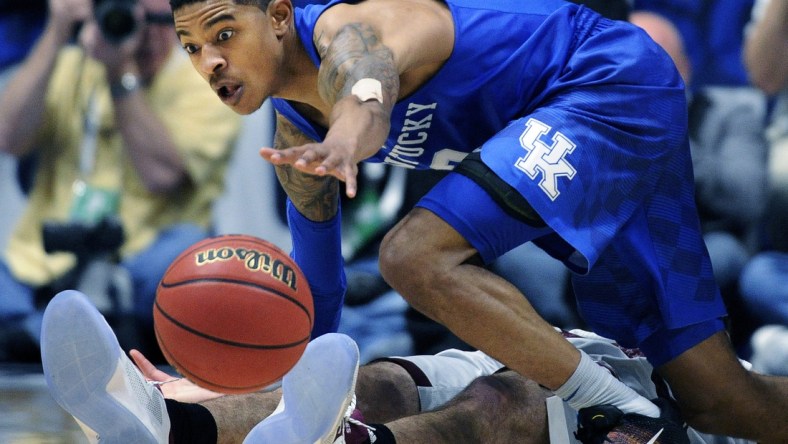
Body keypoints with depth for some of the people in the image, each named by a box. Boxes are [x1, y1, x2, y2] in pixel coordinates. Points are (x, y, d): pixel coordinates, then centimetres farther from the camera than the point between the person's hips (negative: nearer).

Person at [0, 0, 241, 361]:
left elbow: (160, 174, -14)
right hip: (42, 263, 1)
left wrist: (120, 71, -14)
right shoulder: (69, 68, 13)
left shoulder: (204, 85, 2)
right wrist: (56, 35, -8)